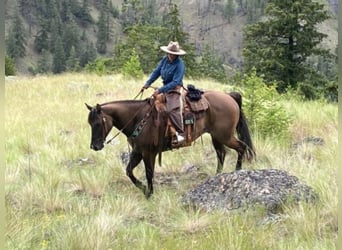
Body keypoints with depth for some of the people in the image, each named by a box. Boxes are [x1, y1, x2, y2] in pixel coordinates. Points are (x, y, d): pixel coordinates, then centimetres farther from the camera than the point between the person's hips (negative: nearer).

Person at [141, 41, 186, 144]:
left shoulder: (179, 65, -20)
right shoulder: (165, 59, 1)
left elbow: (175, 82, -24)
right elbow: (156, 72, 11)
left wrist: (160, 90, -27)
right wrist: (147, 83, 1)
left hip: (174, 89, -9)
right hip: (165, 86, 9)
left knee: (172, 109, -27)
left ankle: (180, 133, -23)